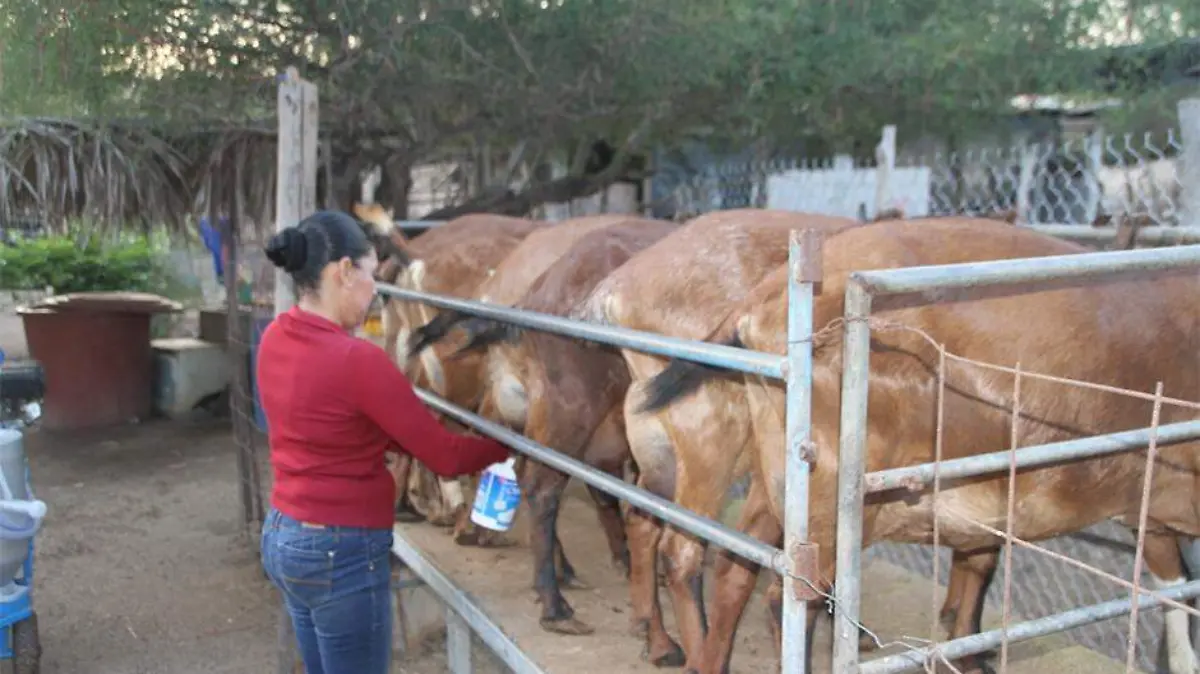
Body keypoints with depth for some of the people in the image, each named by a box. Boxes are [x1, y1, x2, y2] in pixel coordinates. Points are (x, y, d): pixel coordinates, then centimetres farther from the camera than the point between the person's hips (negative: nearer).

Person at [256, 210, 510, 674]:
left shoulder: (275, 339, 1)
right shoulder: (355, 359, -23)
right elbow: (446, 457, -15)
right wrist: (509, 446, 2)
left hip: (281, 536, 8)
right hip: (342, 553, -8)